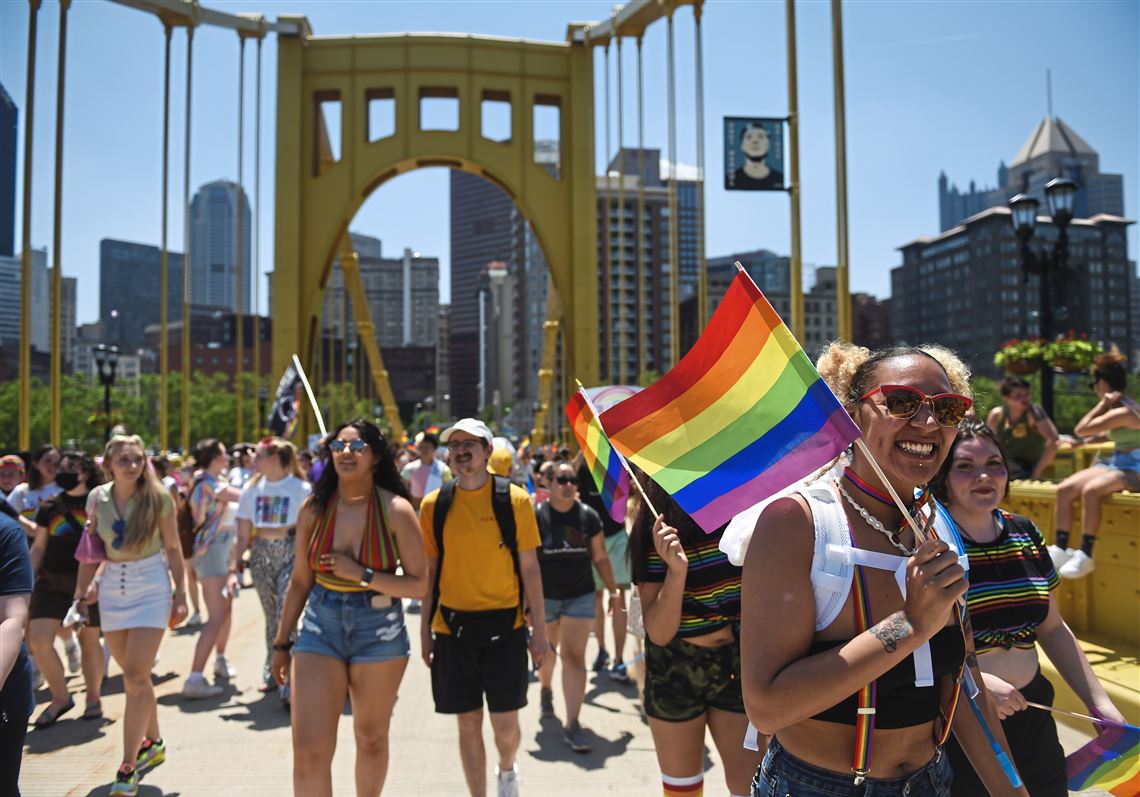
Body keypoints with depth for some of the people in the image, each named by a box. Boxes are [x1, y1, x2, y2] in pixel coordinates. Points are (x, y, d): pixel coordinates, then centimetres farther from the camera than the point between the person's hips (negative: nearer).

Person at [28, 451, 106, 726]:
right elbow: (39, 547, 11)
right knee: (38, 639, -6)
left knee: (89, 641, 7)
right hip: (51, 582, 3)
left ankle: (93, 698, 27)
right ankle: (60, 697, 14)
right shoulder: (50, 507, 6)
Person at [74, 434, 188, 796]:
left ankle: (128, 767, 1)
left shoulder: (158, 498, -8)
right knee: (135, 676, 14)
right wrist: (81, 594, 6)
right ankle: (153, 743, 32)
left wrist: (181, 594, -3)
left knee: (135, 678, -8)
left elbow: (173, 548, -2)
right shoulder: (97, 498, 1)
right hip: (111, 589, 4)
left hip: (150, 588, -4)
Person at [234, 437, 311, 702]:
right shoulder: (252, 489, 5)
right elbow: (243, 535, 6)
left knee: (285, 617, -13)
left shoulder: (301, 488, -6)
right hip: (261, 555, 4)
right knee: (272, 618, 12)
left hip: (291, 554, -4)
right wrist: (233, 568, 0)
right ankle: (272, 673, 30)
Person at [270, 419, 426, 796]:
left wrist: (361, 574, -20)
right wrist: (281, 642, 12)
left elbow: (418, 584, -11)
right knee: (308, 749, -6)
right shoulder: (314, 509, -1)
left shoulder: (396, 510, -10)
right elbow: (300, 580, 8)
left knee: (371, 738, 17)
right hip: (321, 628, 2)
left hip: (379, 632, -1)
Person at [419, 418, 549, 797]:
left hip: (504, 625, -1)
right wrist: (425, 630, 6)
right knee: (468, 723, 9)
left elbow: (529, 568, -1)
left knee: (506, 725, 4)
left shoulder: (515, 499, -4)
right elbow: (428, 572, 6)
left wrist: (540, 629, -2)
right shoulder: (433, 505, 0)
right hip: (453, 626, 1)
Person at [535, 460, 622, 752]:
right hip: (545, 596, 0)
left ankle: (572, 724, -2)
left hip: (580, 596, 0)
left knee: (574, 656, -6)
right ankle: (546, 689, 52)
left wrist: (613, 591, 4)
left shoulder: (588, 516, -6)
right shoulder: (536, 516, -12)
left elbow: (600, 558, 3)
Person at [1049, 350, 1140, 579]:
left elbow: (1081, 429, -18)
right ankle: (1060, 550, -11)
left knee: (1090, 490, -36)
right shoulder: (1121, 405, 11)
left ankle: (1085, 556, -29)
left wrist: (1102, 404, -11)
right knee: (1064, 489, -9)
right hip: (1115, 463, 10)